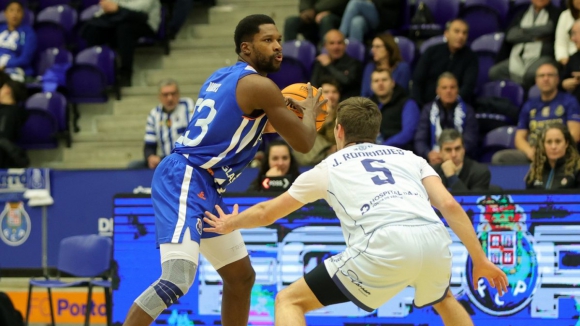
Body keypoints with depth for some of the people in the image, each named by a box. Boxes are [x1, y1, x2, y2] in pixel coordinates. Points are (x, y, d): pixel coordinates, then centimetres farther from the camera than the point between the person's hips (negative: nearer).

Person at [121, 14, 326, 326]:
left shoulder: (223, 77, 16)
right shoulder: (259, 86, -11)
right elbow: (302, 143, -5)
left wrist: (280, 112, 32)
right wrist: (310, 112, 15)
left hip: (204, 188, 11)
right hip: (184, 181, -11)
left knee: (241, 277, 18)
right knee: (177, 278, -24)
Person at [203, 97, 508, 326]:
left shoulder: (328, 167, 26)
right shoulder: (408, 157, 30)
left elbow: (266, 213, 37)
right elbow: (450, 205, 14)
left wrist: (229, 224, 56)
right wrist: (480, 260, 17)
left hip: (385, 246, -4)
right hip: (434, 239, 4)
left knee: (290, 301, 11)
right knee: (443, 299, 39)